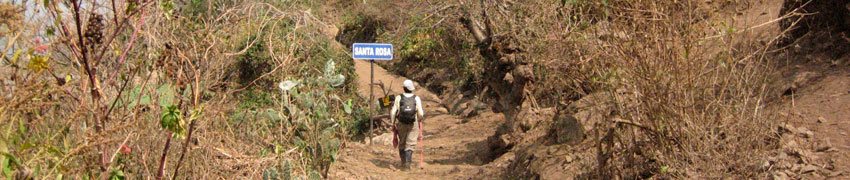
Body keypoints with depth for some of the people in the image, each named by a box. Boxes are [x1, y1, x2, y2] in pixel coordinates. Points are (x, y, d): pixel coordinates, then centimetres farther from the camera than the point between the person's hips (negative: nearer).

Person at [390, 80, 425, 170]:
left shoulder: (399, 97, -3)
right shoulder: (416, 98, -4)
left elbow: (393, 112, -6)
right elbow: (421, 114, -7)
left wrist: (392, 123, 6)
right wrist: (419, 119, 15)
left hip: (401, 124, 1)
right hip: (413, 125, -1)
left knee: (402, 143, 15)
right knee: (410, 144, 1)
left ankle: (403, 162, 21)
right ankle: (407, 161, -16)